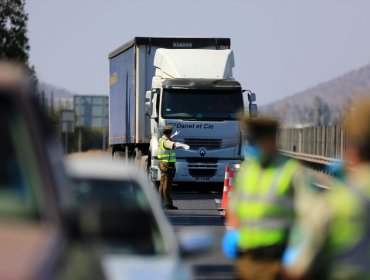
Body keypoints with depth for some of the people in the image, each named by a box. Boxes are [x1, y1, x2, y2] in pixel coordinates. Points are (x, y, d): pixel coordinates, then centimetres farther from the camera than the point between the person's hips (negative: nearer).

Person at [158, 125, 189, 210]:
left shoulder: (161, 140, 11)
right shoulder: (166, 142, -19)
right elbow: (174, 144, -40)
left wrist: (174, 135, 54)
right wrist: (184, 145, -58)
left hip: (163, 164, 10)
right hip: (168, 165, -10)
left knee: (162, 184, 15)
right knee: (167, 185, -8)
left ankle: (161, 202, 21)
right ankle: (167, 204, -8)